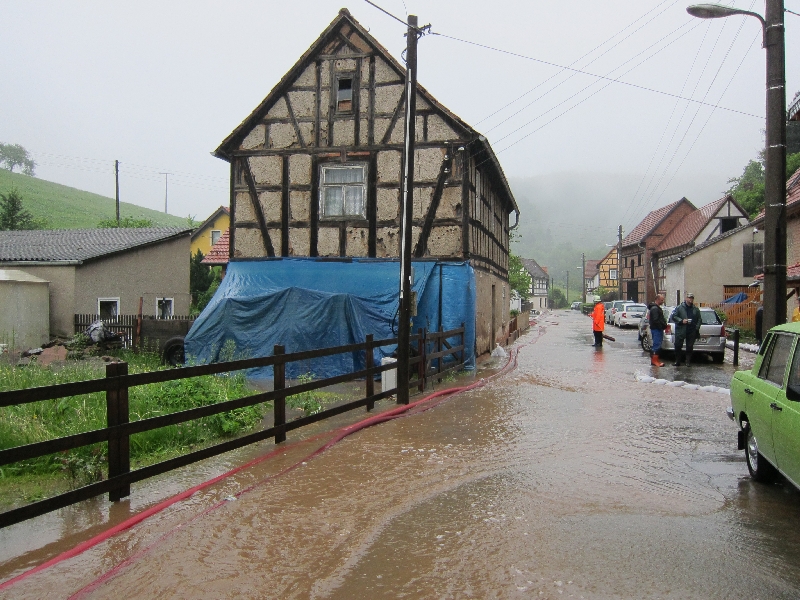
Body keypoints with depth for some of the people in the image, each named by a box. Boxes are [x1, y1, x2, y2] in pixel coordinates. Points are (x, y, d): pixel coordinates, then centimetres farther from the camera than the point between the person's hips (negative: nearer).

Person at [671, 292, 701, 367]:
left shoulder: (696, 309, 10)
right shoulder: (680, 307, 1)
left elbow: (699, 320, 14)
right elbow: (674, 316, 0)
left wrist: (697, 327, 1)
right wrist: (681, 321, -14)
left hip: (692, 332, 2)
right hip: (680, 331, -2)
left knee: (690, 347, 6)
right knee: (678, 346, -2)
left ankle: (688, 362, 15)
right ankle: (677, 361, 8)